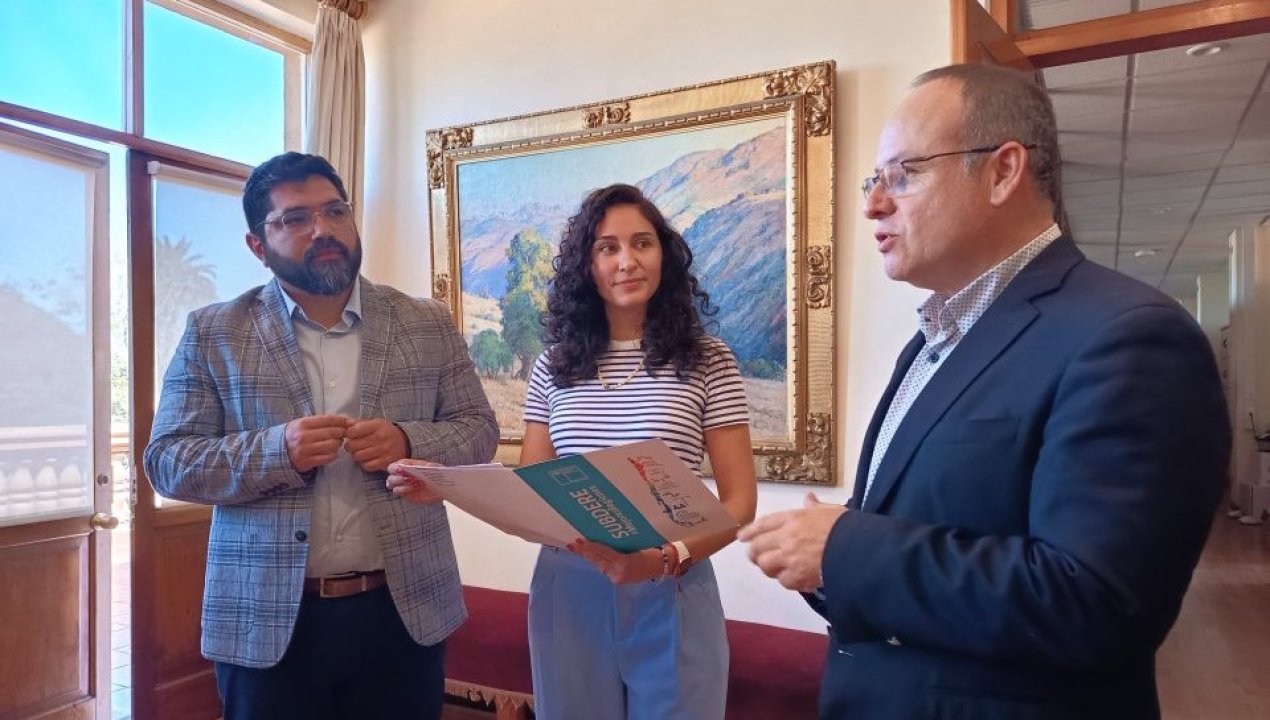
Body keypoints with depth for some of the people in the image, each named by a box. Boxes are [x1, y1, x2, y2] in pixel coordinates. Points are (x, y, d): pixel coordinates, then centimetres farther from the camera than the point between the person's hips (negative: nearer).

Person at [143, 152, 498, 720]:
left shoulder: (427, 324, 3)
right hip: (266, 620, -1)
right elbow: (165, 460, -1)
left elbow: (478, 429, 4)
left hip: (405, 610, 1)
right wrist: (275, 450, -19)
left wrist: (409, 442, -16)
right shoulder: (213, 332, 1)